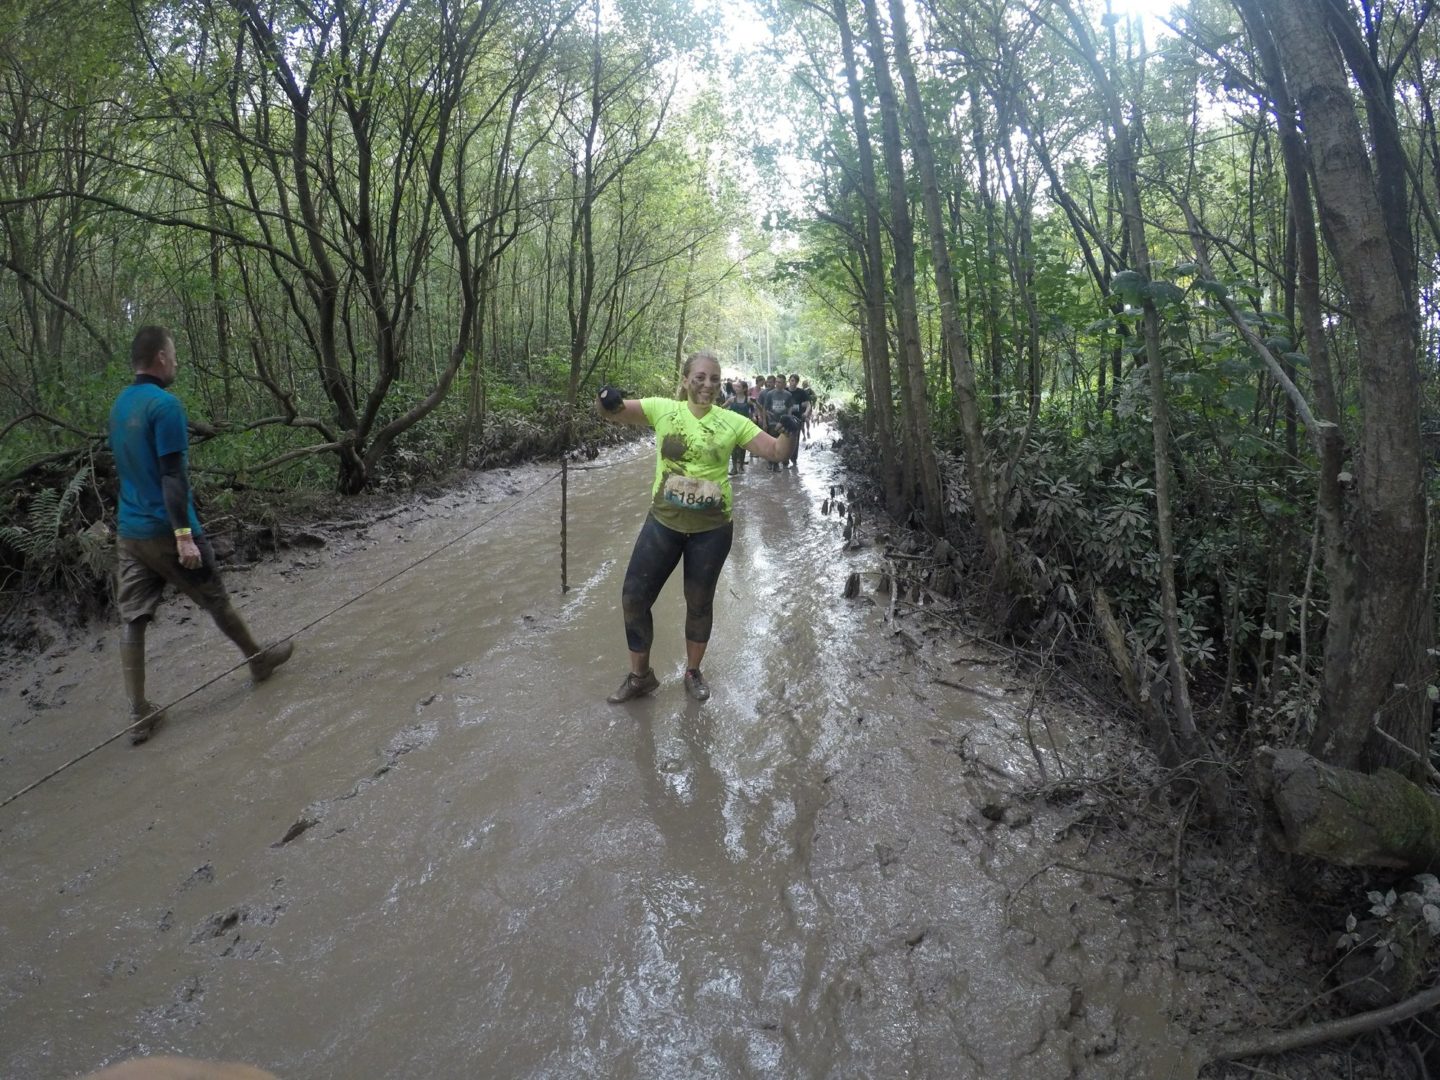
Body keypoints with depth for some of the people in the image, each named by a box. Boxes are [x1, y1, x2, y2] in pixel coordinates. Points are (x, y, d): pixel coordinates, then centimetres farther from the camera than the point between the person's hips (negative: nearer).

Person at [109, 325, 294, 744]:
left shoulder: (119, 406, 11)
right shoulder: (165, 404, -15)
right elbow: (173, 475, -21)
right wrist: (184, 533, -22)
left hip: (128, 532, 8)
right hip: (165, 531, -7)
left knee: (132, 620, 5)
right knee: (216, 601, 11)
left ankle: (139, 714, 8)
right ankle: (259, 660, 31)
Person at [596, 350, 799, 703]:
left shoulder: (731, 421, -4)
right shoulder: (663, 409, -4)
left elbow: (776, 453, -3)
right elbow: (611, 413, -8)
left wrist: (790, 429, -23)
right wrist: (608, 401, -32)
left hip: (711, 529, -1)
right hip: (663, 522, 1)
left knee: (700, 603, 14)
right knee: (633, 597, 4)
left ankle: (693, 673, 38)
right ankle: (640, 675, 26)